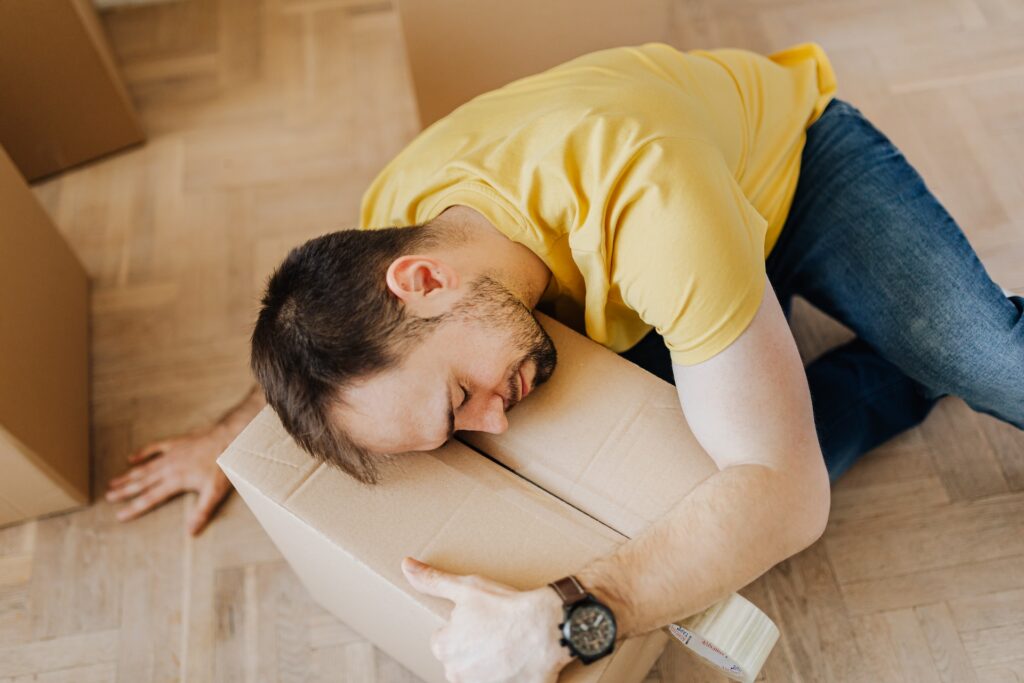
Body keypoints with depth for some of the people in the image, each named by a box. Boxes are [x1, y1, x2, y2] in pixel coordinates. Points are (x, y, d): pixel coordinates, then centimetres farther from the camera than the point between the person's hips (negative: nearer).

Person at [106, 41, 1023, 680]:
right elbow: (328, 321, 4)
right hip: (666, 302, 5)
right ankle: (924, 367, 7)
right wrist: (230, 433, 4)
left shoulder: (644, 202, -45)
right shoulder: (391, 219, -23)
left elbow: (784, 488, -42)